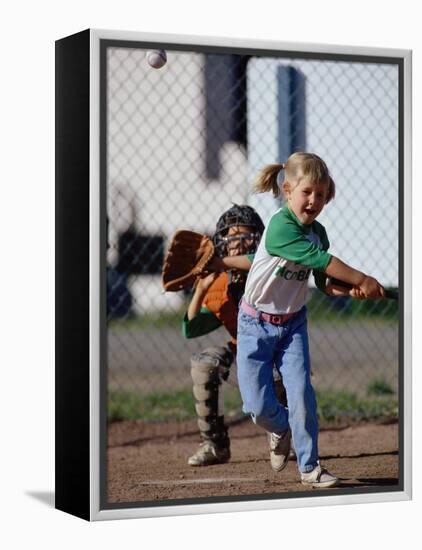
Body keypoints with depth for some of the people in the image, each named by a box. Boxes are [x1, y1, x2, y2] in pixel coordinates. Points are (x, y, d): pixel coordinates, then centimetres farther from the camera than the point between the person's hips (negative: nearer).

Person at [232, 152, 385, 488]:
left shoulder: (317, 231, -1)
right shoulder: (280, 226, -24)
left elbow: (325, 283, 3)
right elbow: (319, 259, -31)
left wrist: (350, 291, -18)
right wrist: (363, 280, -30)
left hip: (293, 323, 5)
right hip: (257, 324, -5)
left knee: (302, 393, -9)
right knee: (258, 405, -5)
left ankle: (309, 466, 2)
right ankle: (281, 429, 29)